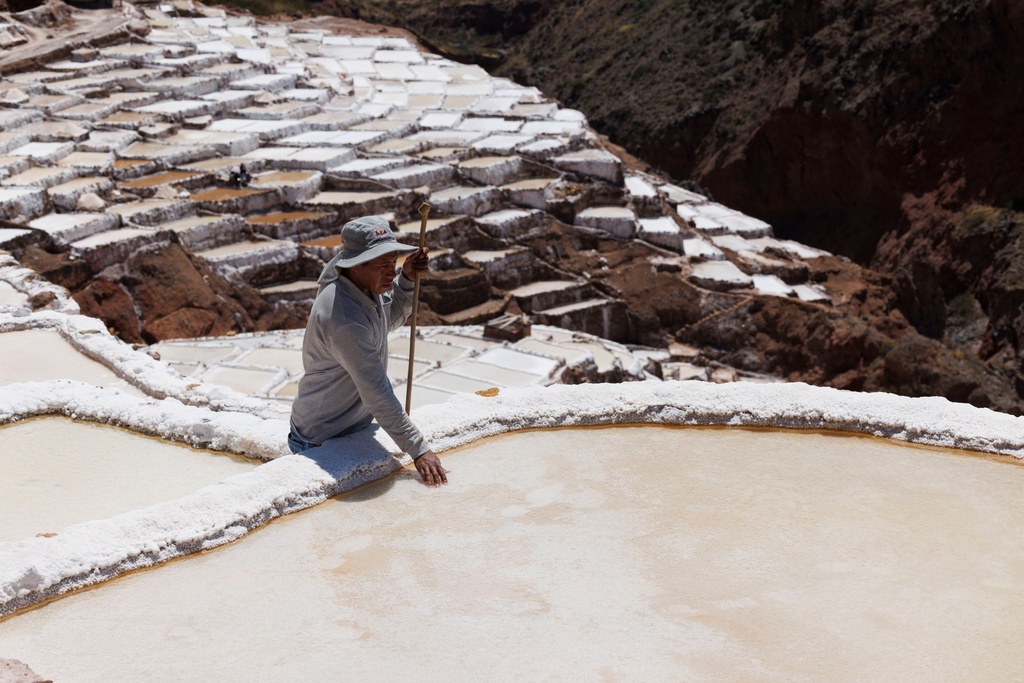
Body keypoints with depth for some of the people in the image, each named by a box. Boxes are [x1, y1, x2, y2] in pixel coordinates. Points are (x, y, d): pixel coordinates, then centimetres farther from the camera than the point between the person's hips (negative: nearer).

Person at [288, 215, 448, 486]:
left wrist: (407, 280, -1)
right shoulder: (345, 320, -33)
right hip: (322, 441, -9)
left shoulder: (365, 283, -5)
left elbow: (390, 320, 17)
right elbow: (378, 395, -30)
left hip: (356, 427, 9)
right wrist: (419, 449, -26)